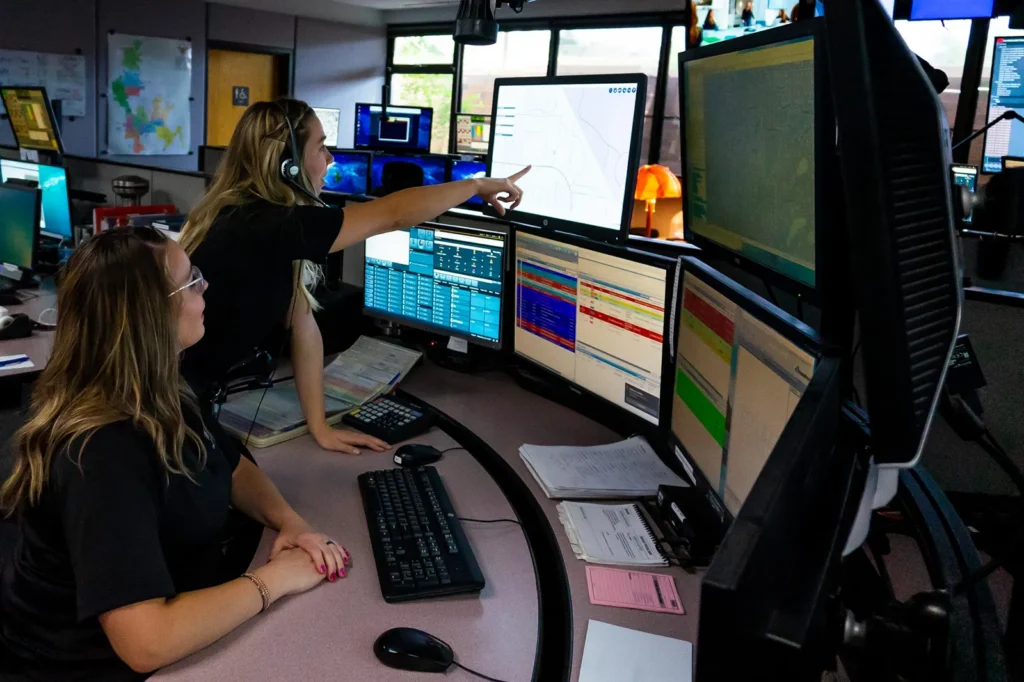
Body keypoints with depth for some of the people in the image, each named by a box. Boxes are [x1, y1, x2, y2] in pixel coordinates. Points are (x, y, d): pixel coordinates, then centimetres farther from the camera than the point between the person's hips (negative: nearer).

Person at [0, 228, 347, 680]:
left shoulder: (153, 397, -5)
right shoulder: (102, 454, -33)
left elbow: (232, 468, 9)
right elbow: (148, 642, -38)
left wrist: (287, 521, -9)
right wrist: (274, 580, -26)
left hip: (173, 613, 7)